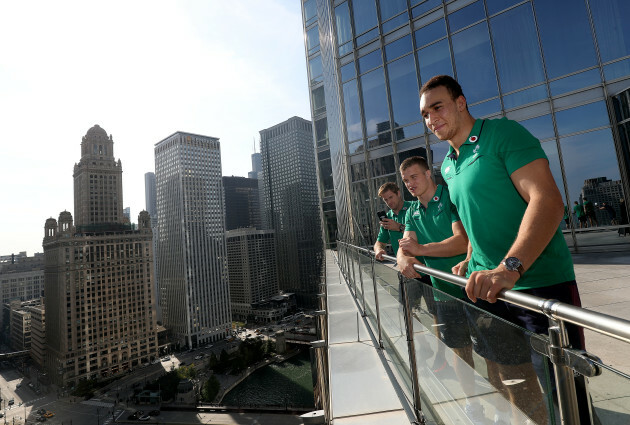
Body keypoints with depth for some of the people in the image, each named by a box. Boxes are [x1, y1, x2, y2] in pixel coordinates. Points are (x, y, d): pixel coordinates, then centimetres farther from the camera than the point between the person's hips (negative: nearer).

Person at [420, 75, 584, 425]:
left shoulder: (503, 133, -10)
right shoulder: (448, 166, 13)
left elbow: (548, 201, -22)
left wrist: (510, 267, -33)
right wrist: (470, 261, 10)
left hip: (540, 283, -6)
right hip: (487, 286, 7)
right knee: (510, 377, 18)